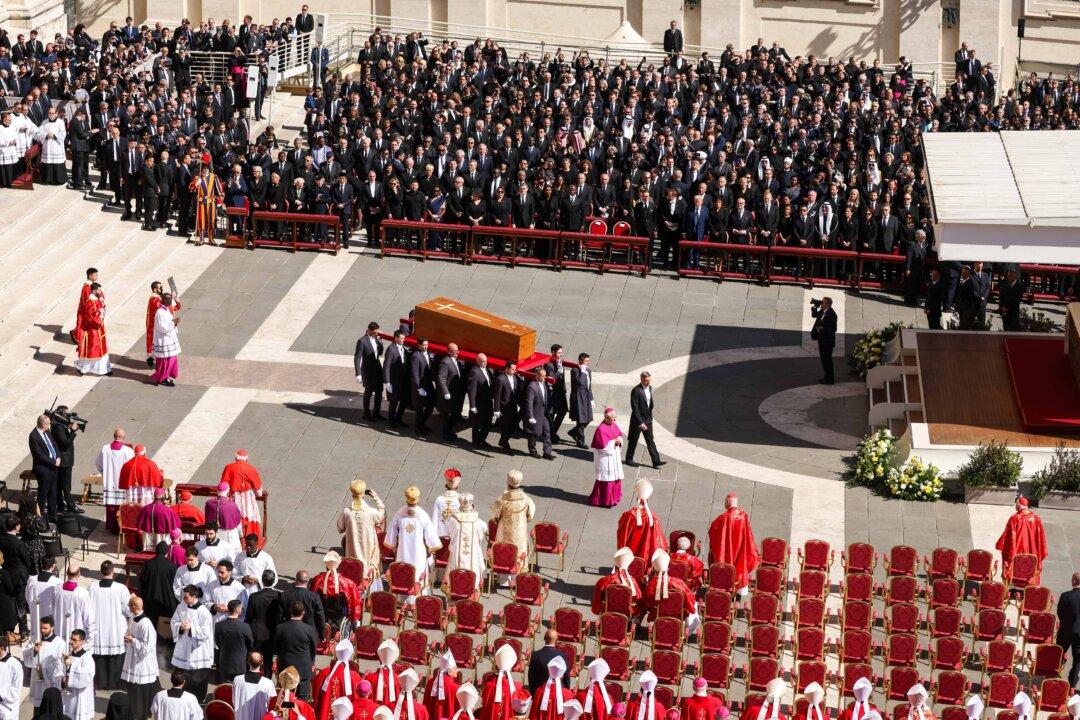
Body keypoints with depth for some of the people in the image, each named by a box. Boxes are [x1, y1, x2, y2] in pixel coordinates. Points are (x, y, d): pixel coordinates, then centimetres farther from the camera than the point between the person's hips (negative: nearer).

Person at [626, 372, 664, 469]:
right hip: (637, 420, -7)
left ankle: (656, 461, 4)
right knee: (633, 440, 8)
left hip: (648, 420, 7)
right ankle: (629, 459, 24)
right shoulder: (636, 391, -21)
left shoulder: (649, 388, 4)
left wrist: (650, 417, 16)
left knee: (650, 441, 6)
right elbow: (635, 408, -22)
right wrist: (640, 422, -24)